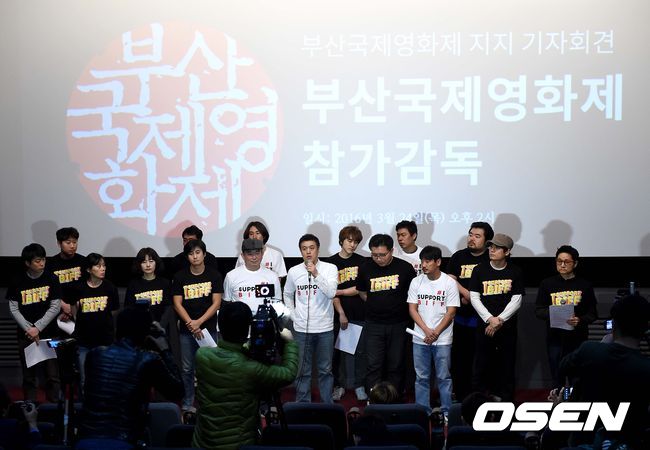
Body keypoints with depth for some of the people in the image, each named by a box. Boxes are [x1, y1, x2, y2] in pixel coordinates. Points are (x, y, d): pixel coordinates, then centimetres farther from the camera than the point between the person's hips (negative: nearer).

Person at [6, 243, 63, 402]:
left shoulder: (52, 280, -1)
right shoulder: (17, 282, 1)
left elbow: (55, 307, -3)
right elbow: (14, 309, 1)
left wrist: (37, 328, -10)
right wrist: (29, 330, -9)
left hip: (49, 334, -1)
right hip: (26, 336, 1)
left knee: (52, 375, -1)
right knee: (29, 376, 6)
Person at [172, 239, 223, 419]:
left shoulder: (214, 275, 0)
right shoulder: (180, 277, 3)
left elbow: (216, 303, -4)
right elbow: (177, 304, -1)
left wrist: (199, 322, -13)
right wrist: (190, 323, -13)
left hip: (208, 328, -1)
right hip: (186, 330, 1)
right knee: (187, 369, 6)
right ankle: (188, 406, 15)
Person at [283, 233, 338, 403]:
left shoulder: (330, 268, -6)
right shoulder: (294, 271, 1)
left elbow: (331, 293, -18)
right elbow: (287, 295, 15)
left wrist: (316, 274, -25)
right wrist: (292, 316, 6)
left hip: (324, 328, -1)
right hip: (302, 329, 1)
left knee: (325, 369, 9)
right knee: (302, 370, 9)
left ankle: (327, 404, 21)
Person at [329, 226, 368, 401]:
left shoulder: (361, 262, 4)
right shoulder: (332, 262, 0)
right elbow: (332, 291, -5)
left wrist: (340, 291, -8)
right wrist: (341, 314, -12)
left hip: (360, 314, 1)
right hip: (339, 314, -1)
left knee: (360, 351, 5)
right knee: (338, 351, 5)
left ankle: (359, 386, 16)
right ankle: (338, 385, 16)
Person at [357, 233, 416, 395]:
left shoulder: (405, 268, -7)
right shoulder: (365, 268, -1)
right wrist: (377, 306, 8)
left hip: (398, 324, -1)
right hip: (374, 325, 1)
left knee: (396, 365, 7)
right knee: (374, 365, -2)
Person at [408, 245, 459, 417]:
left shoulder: (449, 283, -5)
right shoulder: (416, 282, 2)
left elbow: (451, 312, -7)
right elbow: (412, 309, 1)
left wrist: (435, 333, -12)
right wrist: (427, 331, -11)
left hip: (442, 339, -2)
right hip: (420, 338, 3)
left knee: (443, 377, 4)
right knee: (421, 377, 8)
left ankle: (447, 412, 14)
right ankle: (423, 411, 18)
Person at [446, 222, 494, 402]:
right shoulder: (458, 257, 11)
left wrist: (469, 297, -11)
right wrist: (467, 293, -12)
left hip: (483, 318, -3)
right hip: (460, 318, 3)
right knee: (459, 359, 6)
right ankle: (461, 397, 16)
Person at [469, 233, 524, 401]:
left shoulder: (515, 272, 2)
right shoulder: (479, 270, 3)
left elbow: (516, 301, -2)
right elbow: (474, 298, -1)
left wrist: (499, 320, -10)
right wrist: (490, 319, -11)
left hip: (508, 328, 0)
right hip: (484, 326, 0)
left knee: (507, 367, 4)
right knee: (482, 366, 1)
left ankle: (506, 402, 13)